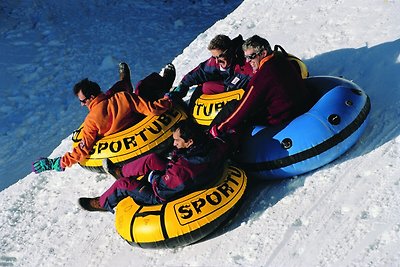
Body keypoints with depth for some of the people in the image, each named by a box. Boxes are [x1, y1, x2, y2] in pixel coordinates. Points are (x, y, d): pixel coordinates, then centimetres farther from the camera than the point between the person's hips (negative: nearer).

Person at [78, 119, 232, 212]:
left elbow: (161, 188, -27)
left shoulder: (183, 170, -42)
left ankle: (103, 203, 32)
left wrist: (152, 176, -9)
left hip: (166, 196, -8)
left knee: (123, 184, 3)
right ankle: (121, 172, 36)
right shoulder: (211, 144, -21)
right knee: (151, 159, 11)